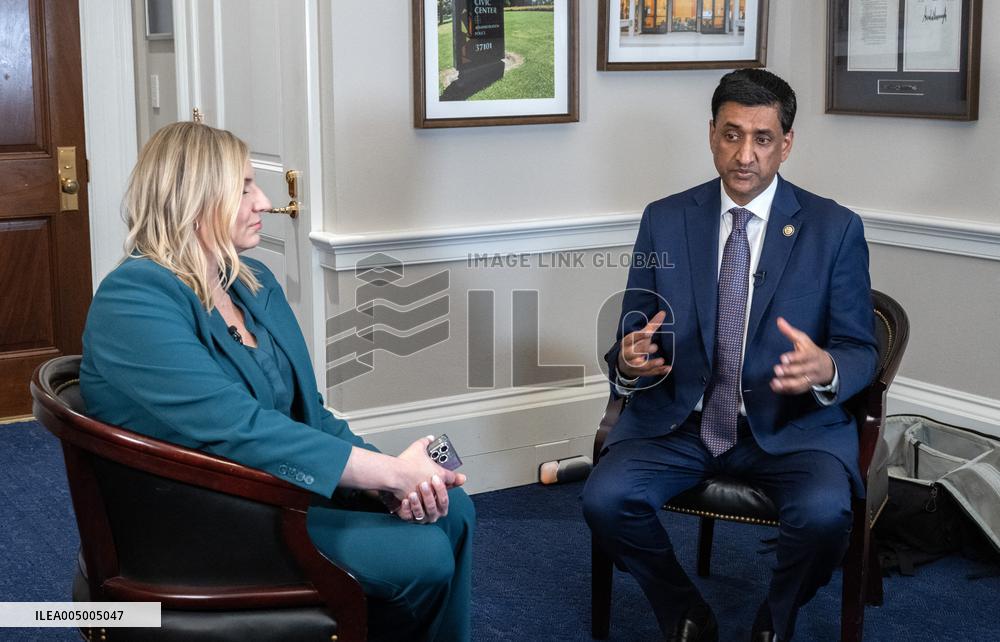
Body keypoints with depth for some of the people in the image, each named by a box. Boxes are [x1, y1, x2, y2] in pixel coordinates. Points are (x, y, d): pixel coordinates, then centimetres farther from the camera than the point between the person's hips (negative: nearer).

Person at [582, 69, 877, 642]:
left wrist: (825, 369, -26)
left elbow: (861, 351, -1)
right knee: (605, 498, -24)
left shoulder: (835, 228, -2)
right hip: (679, 418, 2)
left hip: (791, 423, -1)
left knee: (824, 514, -30)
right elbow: (633, 334, 5)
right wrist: (629, 362, -21)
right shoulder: (664, 220, 3)